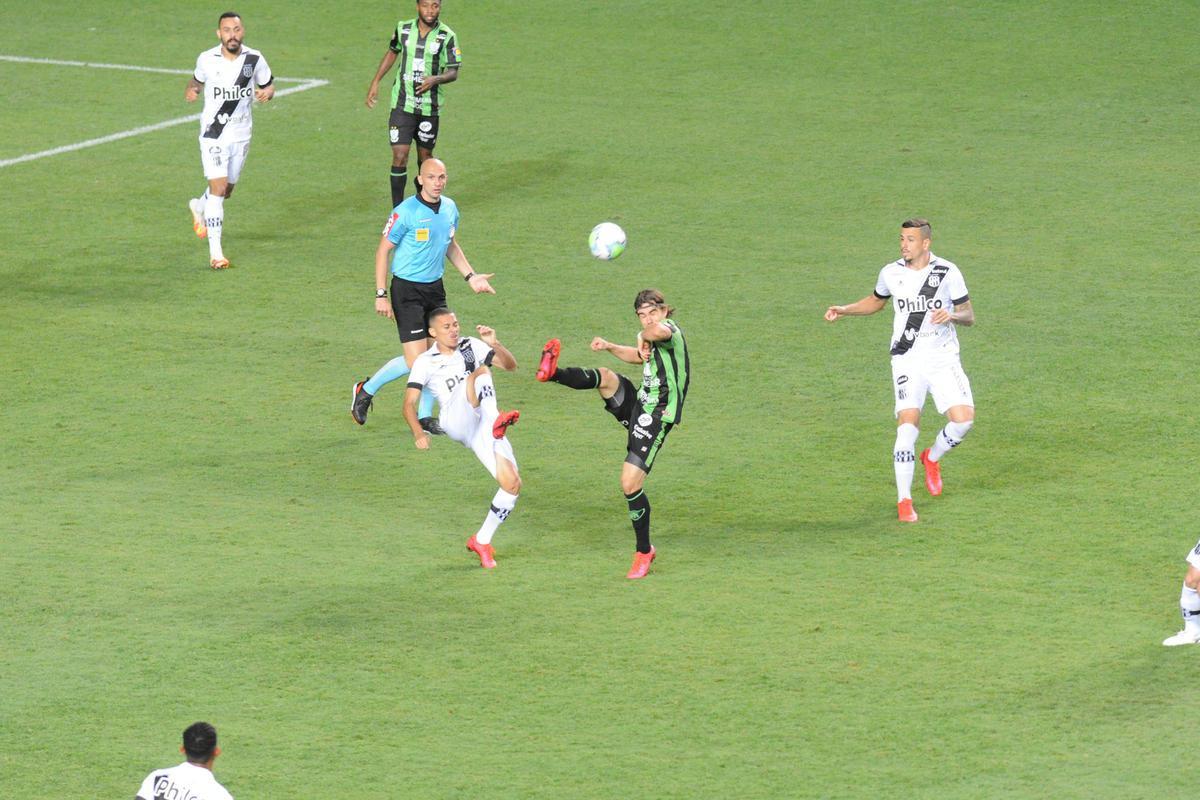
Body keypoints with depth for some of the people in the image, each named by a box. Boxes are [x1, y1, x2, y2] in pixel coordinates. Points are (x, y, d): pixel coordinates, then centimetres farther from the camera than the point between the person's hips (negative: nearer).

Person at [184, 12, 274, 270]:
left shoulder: (254, 59, -6)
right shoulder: (207, 60, -8)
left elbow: (269, 84, 9)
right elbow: (198, 79, 13)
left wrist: (266, 92, -14)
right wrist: (191, 90, -9)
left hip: (241, 134, 3)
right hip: (213, 133, -3)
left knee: (227, 190, 16)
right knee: (218, 188, -14)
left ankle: (199, 206, 52)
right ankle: (215, 251, -11)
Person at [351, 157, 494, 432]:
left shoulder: (450, 208, 4)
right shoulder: (405, 212, -16)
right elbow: (383, 250, -10)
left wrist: (470, 276, 14)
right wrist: (381, 295, -12)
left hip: (435, 288, 6)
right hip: (407, 289, -6)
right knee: (415, 360, -11)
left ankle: (425, 416, 18)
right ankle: (366, 391, 11)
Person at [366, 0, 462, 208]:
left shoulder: (446, 36, -8)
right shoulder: (403, 29, -2)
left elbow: (453, 73, -8)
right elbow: (392, 52, 17)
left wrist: (435, 79, -29)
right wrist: (375, 82, 16)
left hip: (430, 108, 0)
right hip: (402, 105, 0)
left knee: (425, 156, 13)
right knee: (399, 157, -9)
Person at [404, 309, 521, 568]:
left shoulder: (472, 346, 18)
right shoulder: (425, 362, 10)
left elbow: (510, 365, 12)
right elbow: (409, 403, 4)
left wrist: (494, 344, -6)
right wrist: (418, 432, -13)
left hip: (481, 429, 4)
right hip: (454, 422, -4)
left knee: (512, 484, -9)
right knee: (480, 374, -30)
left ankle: (482, 541, 7)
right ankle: (495, 420, -59)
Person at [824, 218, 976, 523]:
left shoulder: (947, 272, -4)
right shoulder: (891, 273, 2)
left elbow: (969, 316, 1)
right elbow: (876, 301, 24)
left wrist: (951, 316, -21)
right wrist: (844, 311, 10)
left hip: (944, 359, 0)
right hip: (907, 359, 0)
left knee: (964, 419, -14)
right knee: (908, 423, -16)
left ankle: (932, 458, 20)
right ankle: (904, 501, -7)